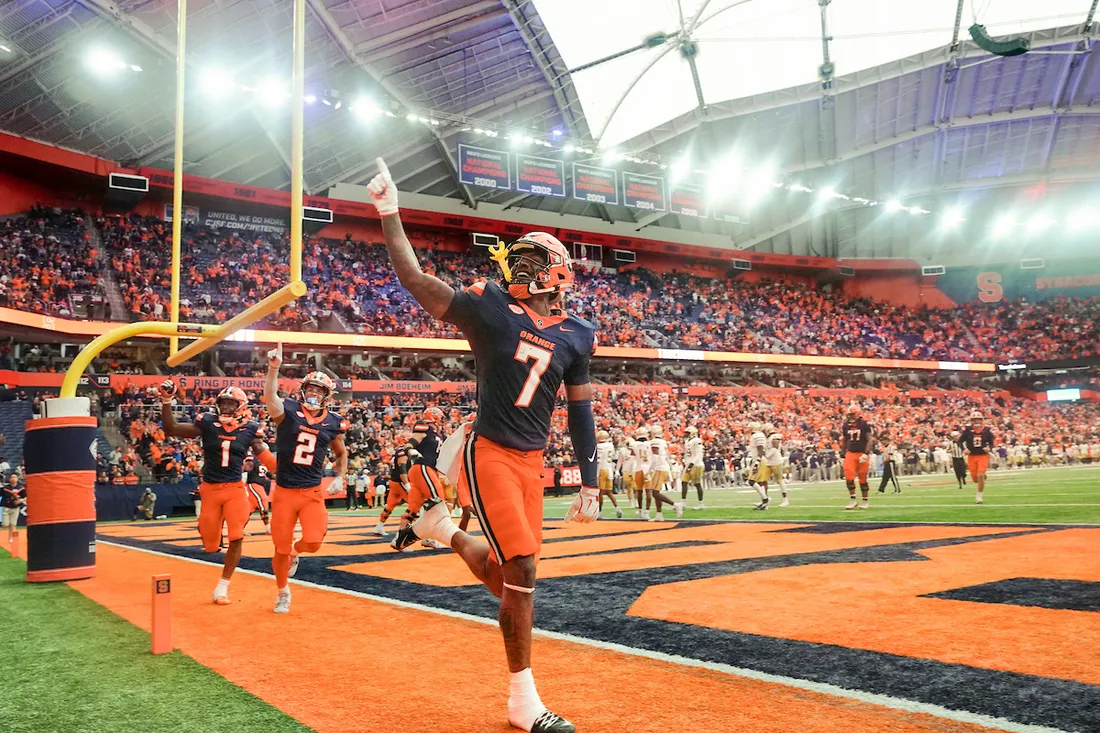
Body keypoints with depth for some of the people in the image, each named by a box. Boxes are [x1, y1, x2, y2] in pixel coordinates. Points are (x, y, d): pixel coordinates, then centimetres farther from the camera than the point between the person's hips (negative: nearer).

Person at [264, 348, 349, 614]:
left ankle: (295, 552, 28)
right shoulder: (288, 410, -7)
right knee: (281, 548, 7)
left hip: (313, 492, 2)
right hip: (284, 491, -2)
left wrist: (340, 478, 3)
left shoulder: (333, 423, 3)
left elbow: (341, 454, 19)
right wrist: (273, 368, -46)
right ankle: (282, 592, 34)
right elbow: (270, 398, -31)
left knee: (313, 543, -11)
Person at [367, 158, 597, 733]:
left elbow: (580, 410, 11)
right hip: (490, 454, -5)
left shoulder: (575, 335, 7)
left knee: (508, 577, 7)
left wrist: (589, 484, 10)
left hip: (532, 462, 5)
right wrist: (389, 214, -18)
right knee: (522, 572, -8)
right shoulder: (490, 307, -4)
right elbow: (414, 280, -10)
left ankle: (446, 530, 36)